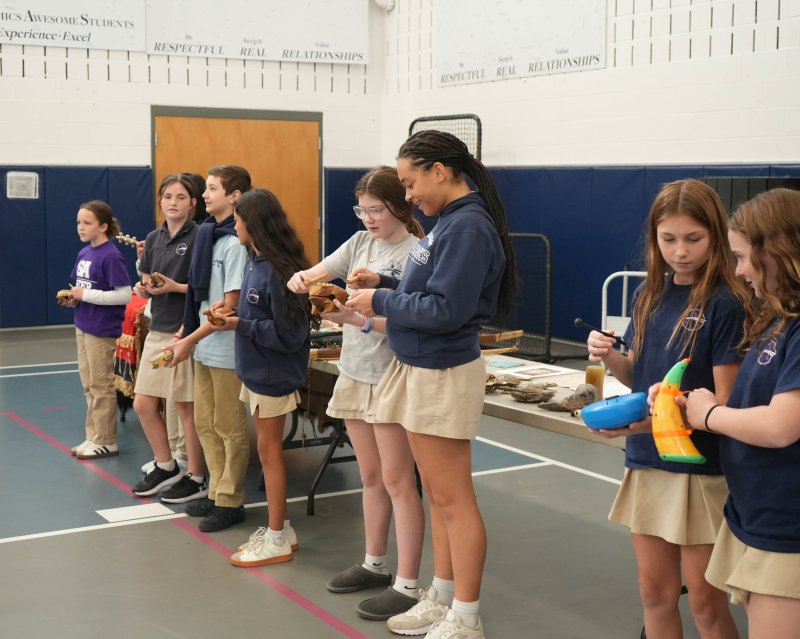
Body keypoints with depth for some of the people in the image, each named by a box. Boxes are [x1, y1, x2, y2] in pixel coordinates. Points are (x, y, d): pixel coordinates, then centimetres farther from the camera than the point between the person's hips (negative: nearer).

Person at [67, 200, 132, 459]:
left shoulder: (111, 256, -16)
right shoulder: (84, 253, 8)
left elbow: (125, 294, -21)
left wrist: (86, 295, -19)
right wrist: (74, 297, -2)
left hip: (103, 330, -8)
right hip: (83, 326, 8)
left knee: (101, 386, 2)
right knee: (89, 385, 15)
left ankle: (106, 442, 13)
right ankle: (94, 438, 26)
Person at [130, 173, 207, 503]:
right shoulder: (154, 239, 10)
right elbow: (146, 284, 17)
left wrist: (176, 287, -21)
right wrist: (145, 288, -5)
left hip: (185, 331, -7)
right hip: (158, 329, 7)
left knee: (186, 408, 3)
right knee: (143, 404, 10)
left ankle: (196, 479, 17)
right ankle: (166, 467, 28)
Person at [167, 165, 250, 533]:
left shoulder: (235, 243, -15)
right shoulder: (208, 236, 9)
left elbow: (230, 306, -17)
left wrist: (188, 341, -16)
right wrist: (184, 333, 8)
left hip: (226, 351, -8)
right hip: (205, 348, 8)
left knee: (230, 429, 3)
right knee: (205, 424, 15)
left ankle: (230, 502, 14)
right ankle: (217, 493, 27)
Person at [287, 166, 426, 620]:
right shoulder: (359, 243, 8)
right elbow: (315, 274, 8)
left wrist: (355, 318, -30)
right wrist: (301, 279, -15)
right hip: (355, 373, 7)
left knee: (397, 481, -4)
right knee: (371, 478, 16)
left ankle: (407, 587, 2)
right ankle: (375, 564, 28)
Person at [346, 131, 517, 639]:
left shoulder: (469, 226, -19)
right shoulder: (449, 221, 11)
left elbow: (445, 309, -24)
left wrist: (381, 302, -13)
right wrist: (381, 295, 3)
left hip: (443, 376, -10)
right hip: (421, 370, 10)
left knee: (453, 500, -1)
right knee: (438, 495, 17)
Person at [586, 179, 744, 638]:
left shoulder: (725, 305, -13)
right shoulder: (650, 295, 6)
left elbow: (725, 403, -15)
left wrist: (653, 421, -29)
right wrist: (609, 356, -7)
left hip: (701, 467, -5)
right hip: (647, 462, 6)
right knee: (656, 592, 13)